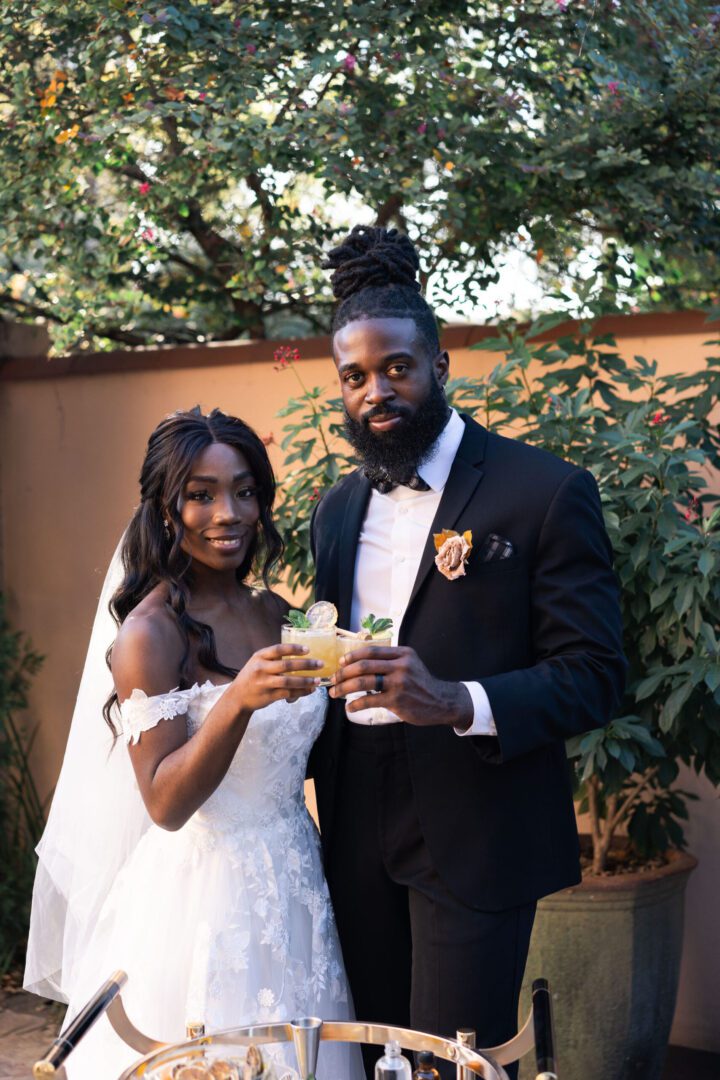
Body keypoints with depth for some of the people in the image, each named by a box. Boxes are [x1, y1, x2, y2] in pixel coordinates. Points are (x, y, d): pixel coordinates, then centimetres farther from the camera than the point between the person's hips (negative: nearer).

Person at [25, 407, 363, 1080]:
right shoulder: (151, 632, -15)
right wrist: (237, 701, -32)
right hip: (200, 893, -6)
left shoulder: (274, 612, 4)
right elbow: (165, 803, -20)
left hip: (292, 884, 6)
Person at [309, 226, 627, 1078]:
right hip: (359, 838, 6)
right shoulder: (336, 511, 11)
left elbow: (594, 676, -12)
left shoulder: (546, 493, -8)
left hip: (474, 837, -5)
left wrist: (456, 703, -26)